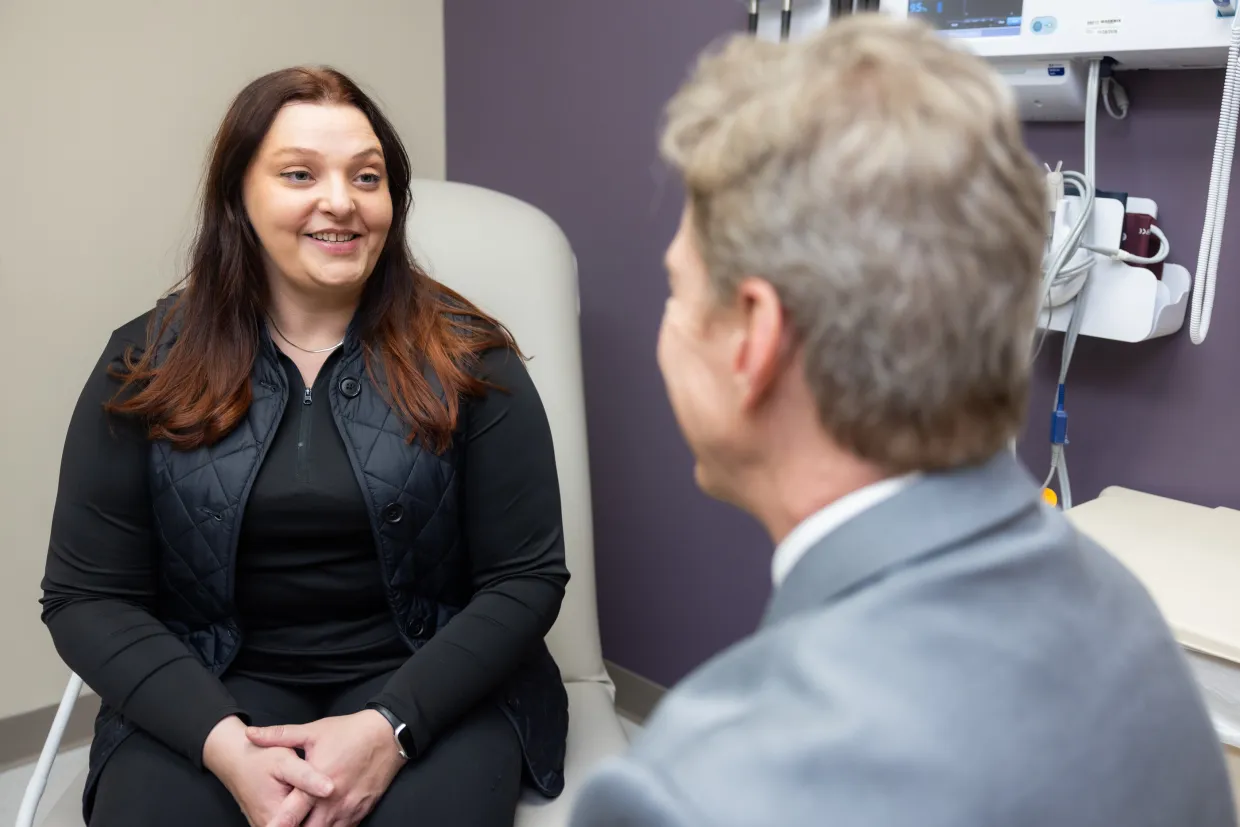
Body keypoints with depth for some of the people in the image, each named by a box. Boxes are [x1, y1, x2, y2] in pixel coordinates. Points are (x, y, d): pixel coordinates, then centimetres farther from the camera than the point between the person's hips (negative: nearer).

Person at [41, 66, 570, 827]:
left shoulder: (463, 356, -5)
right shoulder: (147, 366, -1)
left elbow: (527, 579, -5)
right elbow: (87, 596, 0)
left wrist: (390, 726, -18)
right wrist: (222, 740, -16)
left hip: (425, 678, -1)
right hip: (215, 685, 2)